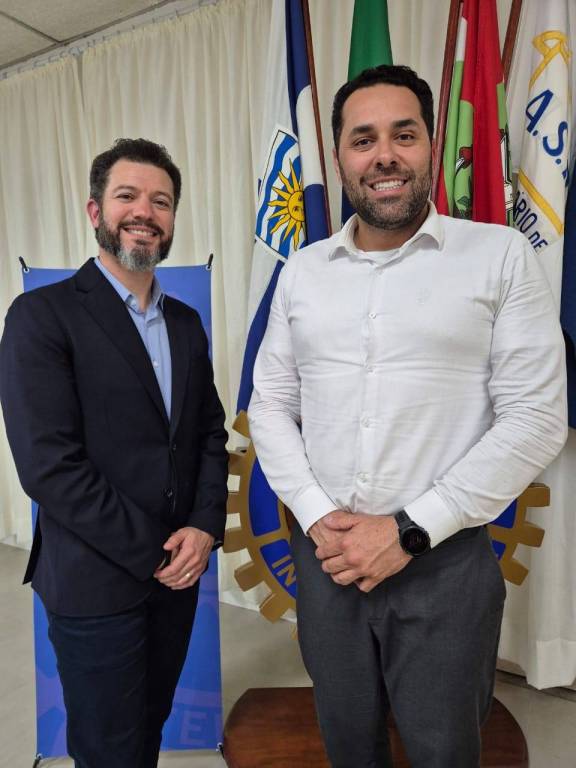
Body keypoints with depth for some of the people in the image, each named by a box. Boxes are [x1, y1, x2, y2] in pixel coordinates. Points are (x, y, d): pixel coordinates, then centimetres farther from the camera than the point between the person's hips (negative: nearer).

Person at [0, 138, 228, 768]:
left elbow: (211, 434, 7)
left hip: (177, 573, 5)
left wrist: (204, 527, -8)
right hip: (97, 585, -5)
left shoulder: (186, 323, 7)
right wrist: (152, 553, -15)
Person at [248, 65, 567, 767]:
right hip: (325, 554, 3)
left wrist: (408, 531, -14)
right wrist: (317, 516, -9)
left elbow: (536, 418, -10)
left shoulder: (501, 254, -6)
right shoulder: (302, 270, 4)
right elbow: (270, 406, 5)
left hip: (445, 561, -2)